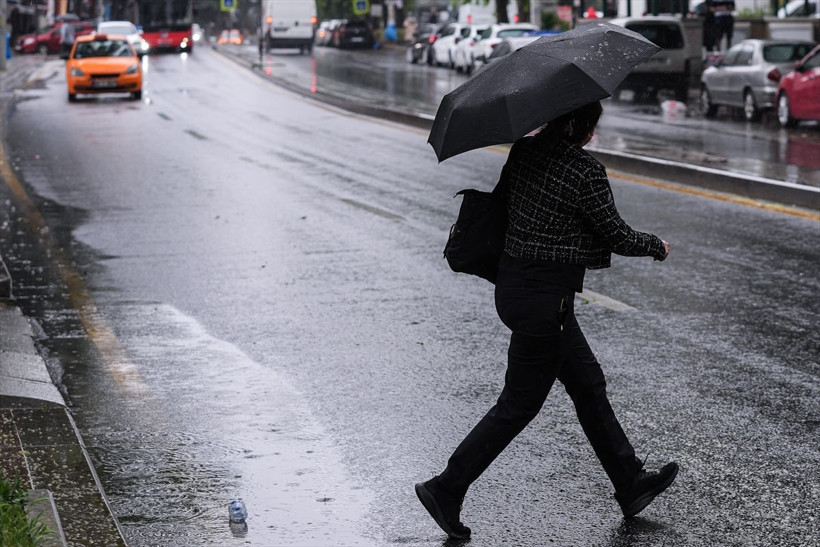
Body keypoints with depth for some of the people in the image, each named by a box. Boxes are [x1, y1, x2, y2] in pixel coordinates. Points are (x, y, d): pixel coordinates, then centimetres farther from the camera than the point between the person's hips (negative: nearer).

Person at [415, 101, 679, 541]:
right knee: (519, 403, 2)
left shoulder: (524, 150, 3)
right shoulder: (584, 171, -18)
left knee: (588, 383, 18)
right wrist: (657, 248, 8)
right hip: (545, 295, -9)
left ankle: (630, 484, 28)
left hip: (512, 284, 9)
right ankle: (446, 489, 6)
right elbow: (616, 236, -10)